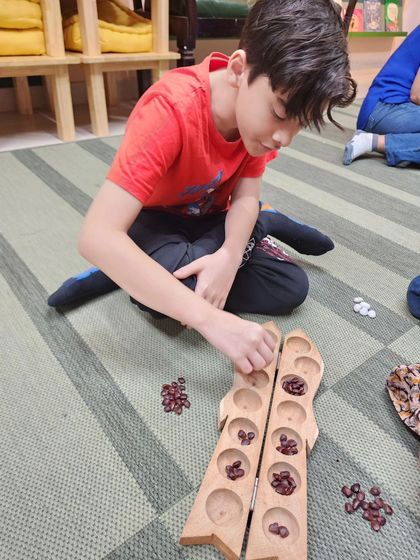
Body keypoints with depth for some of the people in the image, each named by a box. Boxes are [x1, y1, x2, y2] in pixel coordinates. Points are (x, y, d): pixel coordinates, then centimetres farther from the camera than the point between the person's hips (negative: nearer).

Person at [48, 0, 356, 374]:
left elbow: (246, 197, -16)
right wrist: (212, 319, -49)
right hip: (155, 218, -3)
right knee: (173, 291, -35)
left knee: (291, 288, -13)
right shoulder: (172, 109, -35)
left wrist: (229, 256, -39)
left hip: (212, 218, 4)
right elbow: (97, 236, -42)